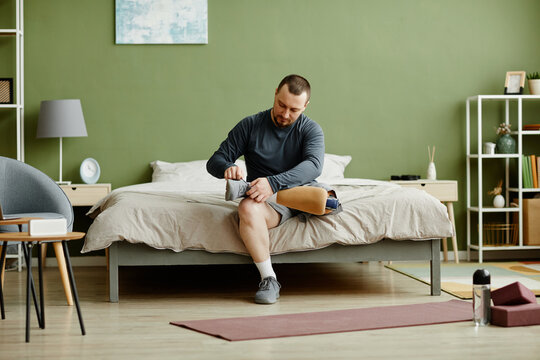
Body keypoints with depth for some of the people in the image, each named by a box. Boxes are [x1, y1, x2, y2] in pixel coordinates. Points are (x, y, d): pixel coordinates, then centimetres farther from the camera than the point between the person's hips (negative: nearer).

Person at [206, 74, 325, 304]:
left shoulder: (310, 130, 3)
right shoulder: (250, 126, 7)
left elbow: (314, 166, -18)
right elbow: (214, 162, 5)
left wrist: (273, 183, -34)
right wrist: (227, 168, -23)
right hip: (267, 204, -1)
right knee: (248, 208, -36)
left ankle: (246, 188, -26)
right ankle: (268, 279, -32)